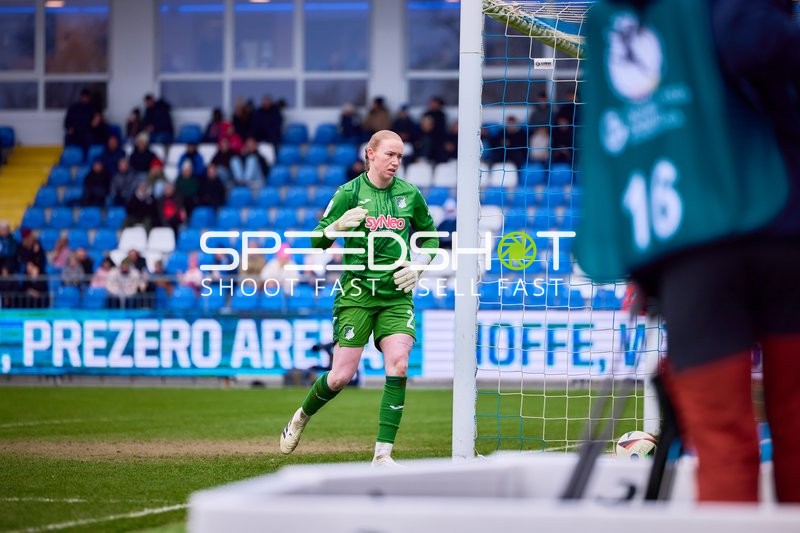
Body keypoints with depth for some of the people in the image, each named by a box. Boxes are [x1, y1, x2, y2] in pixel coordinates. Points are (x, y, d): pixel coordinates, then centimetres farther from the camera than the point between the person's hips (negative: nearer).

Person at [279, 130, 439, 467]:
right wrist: (337, 226, -21)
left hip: (396, 294, 2)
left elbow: (430, 237, 20)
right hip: (357, 290, -2)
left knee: (398, 366, -17)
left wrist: (418, 266, 3)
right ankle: (302, 416, 28)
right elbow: (317, 242, -1)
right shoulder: (349, 193, -3)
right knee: (341, 376, -4)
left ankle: (383, 455, -14)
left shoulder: (410, 195, 5)